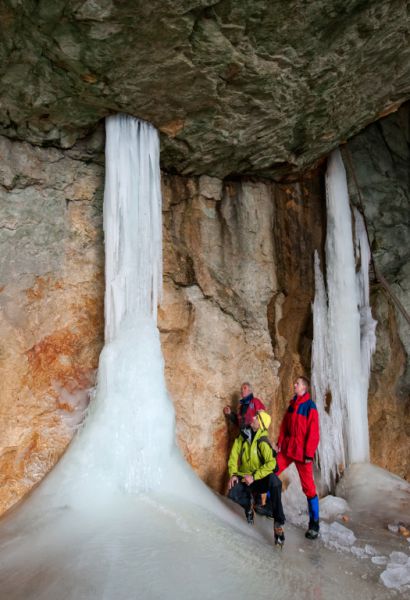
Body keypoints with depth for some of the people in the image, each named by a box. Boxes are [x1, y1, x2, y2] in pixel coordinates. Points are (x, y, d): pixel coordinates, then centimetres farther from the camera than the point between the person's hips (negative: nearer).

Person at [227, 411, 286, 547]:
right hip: (244, 478, 4)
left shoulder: (263, 442, -18)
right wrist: (233, 474, -12)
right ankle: (249, 501, 9)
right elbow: (234, 455, 1)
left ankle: (278, 524, -27)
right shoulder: (242, 436, -4)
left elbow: (271, 463, -27)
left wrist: (254, 476, -28)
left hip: (260, 480, -3)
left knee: (274, 481, -37)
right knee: (233, 493, -28)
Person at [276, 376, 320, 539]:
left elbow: (313, 432, -15)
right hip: (287, 448, 7)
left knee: (308, 487, 0)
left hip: (302, 451, -7)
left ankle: (314, 524, 11)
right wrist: (280, 442, 10)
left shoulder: (310, 406, -12)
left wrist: (309, 454, -16)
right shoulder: (292, 404, 9)